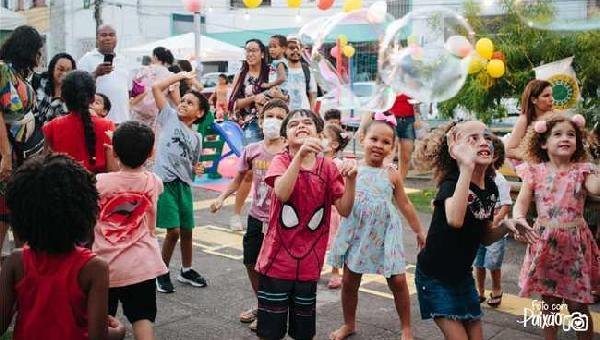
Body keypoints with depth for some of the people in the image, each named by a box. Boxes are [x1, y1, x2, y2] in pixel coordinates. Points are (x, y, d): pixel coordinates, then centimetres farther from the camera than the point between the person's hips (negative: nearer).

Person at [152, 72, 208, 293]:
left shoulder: (196, 138, 15)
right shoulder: (169, 116, 4)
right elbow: (156, 87, -1)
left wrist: (197, 170, 1)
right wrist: (181, 76, 5)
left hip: (184, 184, 5)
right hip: (165, 182, -5)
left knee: (186, 230, 13)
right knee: (173, 230, -8)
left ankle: (186, 270, 32)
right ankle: (162, 273, 12)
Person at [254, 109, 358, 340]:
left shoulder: (327, 167, 1)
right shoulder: (281, 161, -7)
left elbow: (344, 210, -3)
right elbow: (282, 193, -27)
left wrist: (350, 179, -18)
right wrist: (300, 154, -36)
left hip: (309, 262, 3)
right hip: (278, 259, -3)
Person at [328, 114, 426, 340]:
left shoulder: (392, 175, -1)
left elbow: (405, 205, 9)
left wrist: (419, 231, 14)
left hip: (385, 234, 0)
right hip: (356, 233, 0)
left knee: (398, 281, 1)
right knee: (349, 281, 9)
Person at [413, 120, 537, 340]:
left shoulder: (491, 188, -1)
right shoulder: (451, 184, -22)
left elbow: (484, 237, 11)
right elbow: (455, 220, -46)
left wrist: (506, 225, -10)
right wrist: (466, 167, -44)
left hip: (463, 276, 7)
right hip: (435, 277, -7)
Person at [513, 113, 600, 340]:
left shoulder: (581, 170, 0)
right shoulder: (535, 171, 1)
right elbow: (521, 202, -6)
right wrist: (518, 220, -25)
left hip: (574, 242, -1)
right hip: (545, 242, 1)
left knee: (578, 305, 7)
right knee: (549, 301, 13)